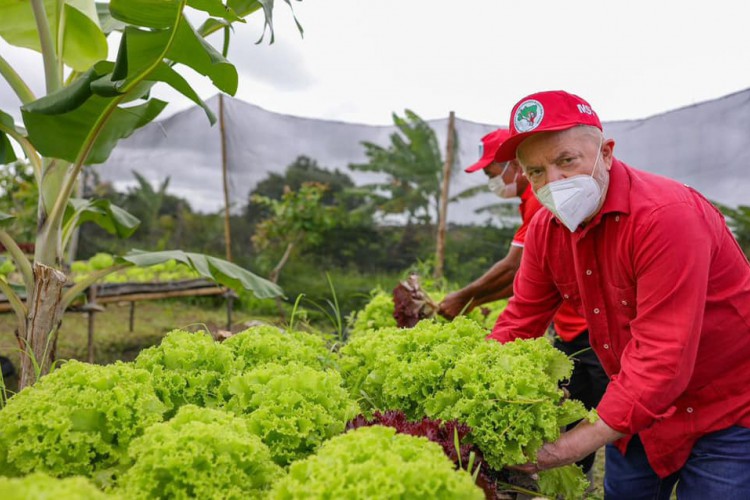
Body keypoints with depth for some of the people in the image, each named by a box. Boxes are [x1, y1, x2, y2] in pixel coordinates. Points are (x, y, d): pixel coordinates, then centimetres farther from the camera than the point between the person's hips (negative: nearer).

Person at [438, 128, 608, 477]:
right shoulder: (536, 201, 14)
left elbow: (513, 268, -19)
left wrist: (463, 297, -8)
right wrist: (475, 302, 12)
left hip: (592, 328, -10)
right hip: (570, 328, 10)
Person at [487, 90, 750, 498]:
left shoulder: (666, 215, -29)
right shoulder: (546, 229, -7)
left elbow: (663, 358, -33)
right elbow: (520, 322, -2)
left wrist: (586, 439, -35)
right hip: (636, 408, 6)